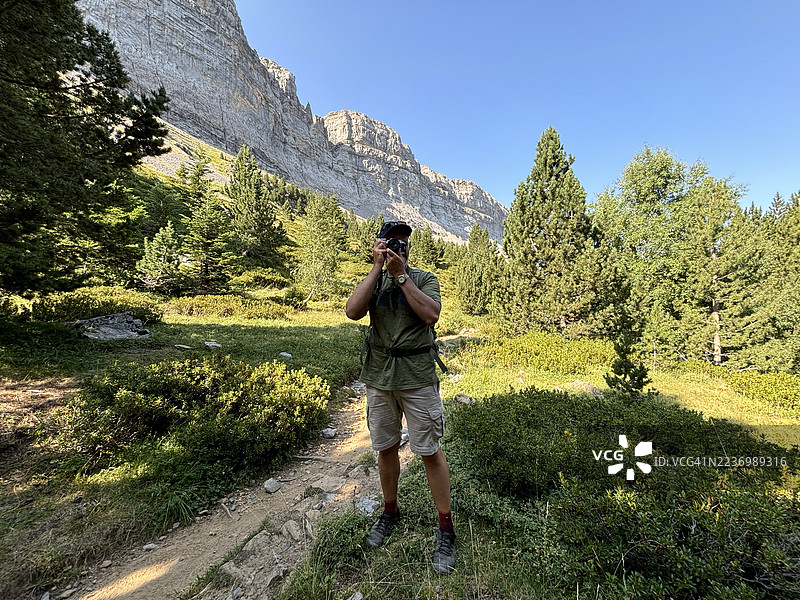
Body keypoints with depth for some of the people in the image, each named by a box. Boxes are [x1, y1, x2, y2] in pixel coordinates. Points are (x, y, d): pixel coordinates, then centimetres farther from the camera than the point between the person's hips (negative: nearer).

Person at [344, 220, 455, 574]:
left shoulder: (424, 279, 1)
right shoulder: (373, 282, 7)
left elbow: (431, 315, -18)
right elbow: (352, 312, -12)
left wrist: (401, 275, -18)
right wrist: (377, 268, -14)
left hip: (417, 377, -3)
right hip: (378, 378, 3)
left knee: (429, 451, 5)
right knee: (385, 448, 17)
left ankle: (445, 528, 24)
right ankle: (390, 512, 40)